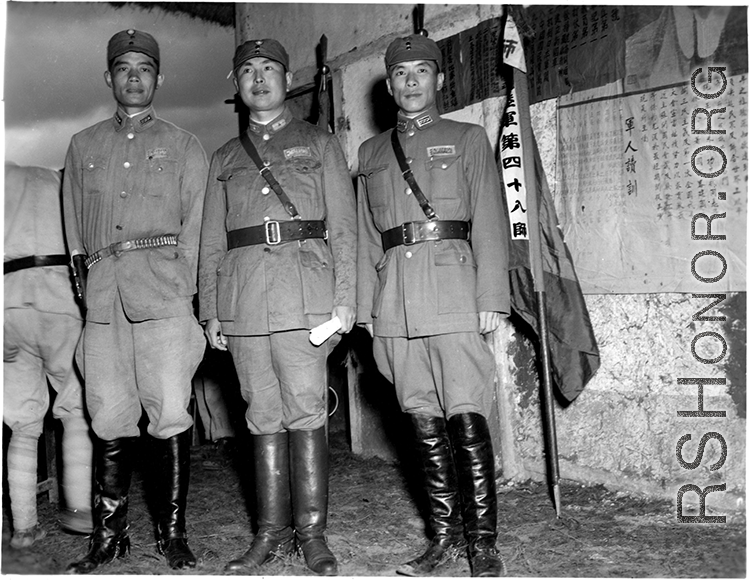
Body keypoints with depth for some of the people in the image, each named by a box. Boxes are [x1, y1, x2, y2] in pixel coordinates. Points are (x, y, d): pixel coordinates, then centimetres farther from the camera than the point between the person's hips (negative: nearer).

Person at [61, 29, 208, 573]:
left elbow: (194, 228, 7)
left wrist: (183, 292, -2)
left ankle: (174, 532, 4)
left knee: (171, 413, -8)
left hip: (163, 288, -2)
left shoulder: (184, 146, 13)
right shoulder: (83, 146, 21)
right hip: (103, 292, 3)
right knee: (110, 418, 3)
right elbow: (75, 230, 20)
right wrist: (90, 282, 9)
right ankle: (109, 534, 15)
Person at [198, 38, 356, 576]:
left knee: (305, 412, -6)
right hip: (243, 298, 3)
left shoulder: (320, 143, 13)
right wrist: (210, 309, 9)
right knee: (263, 415, 5)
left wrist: (344, 298, -5)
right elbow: (211, 239, 18)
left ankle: (312, 532, 4)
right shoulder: (224, 157, 21)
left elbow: (343, 225, 6)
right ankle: (272, 531, 13)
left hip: (304, 289, -3)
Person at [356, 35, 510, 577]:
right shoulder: (371, 152, 20)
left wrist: (491, 299, -7)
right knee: (425, 422, 6)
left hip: (454, 294, -3)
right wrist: (366, 310, 11)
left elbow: (490, 225, 3)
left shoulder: (468, 139, 11)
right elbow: (367, 238, 17)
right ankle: (445, 533, 16)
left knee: (466, 419, -6)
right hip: (396, 302, 4)